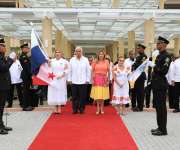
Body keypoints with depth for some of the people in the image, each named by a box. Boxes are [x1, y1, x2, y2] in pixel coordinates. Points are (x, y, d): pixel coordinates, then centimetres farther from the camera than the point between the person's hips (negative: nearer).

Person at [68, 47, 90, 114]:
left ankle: (81, 109, 14)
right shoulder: (72, 60, 7)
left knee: (82, 97, 3)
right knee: (74, 96, 4)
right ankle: (75, 109, 13)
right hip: (74, 81, 1)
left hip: (83, 81, -1)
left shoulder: (85, 60, 3)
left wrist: (87, 80, -1)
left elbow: (88, 71, 3)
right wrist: (69, 79, 4)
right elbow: (70, 71, 8)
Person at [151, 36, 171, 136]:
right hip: (156, 84, 9)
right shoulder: (159, 56, 16)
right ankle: (160, 127, 23)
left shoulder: (166, 56, -12)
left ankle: (163, 129, 4)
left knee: (161, 107, -4)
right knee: (158, 106, 14)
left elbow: (164, 70, -20)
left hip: (161, 85, -9)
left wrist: (154, 66, -22)